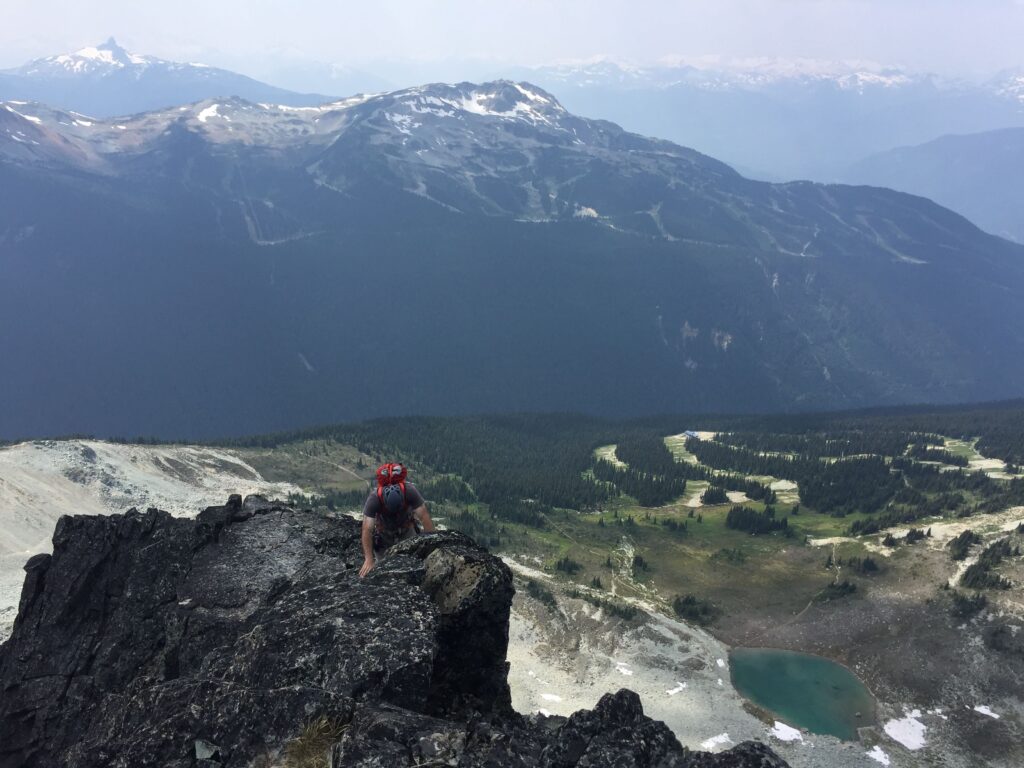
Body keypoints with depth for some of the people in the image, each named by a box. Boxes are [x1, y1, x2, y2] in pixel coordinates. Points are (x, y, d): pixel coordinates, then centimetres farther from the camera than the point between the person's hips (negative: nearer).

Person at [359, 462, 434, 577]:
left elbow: (424, 517, -33)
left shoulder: (409, 491, -36)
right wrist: (369, 560, -39)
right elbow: (367, 530, -36)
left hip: (407, 528, 1)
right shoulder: (374, 498, -37)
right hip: (384, 529, 0)